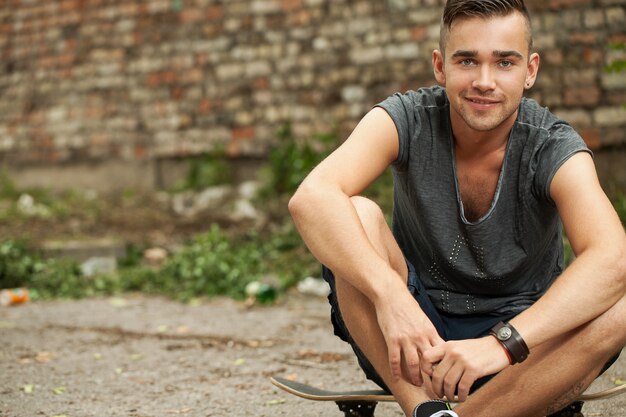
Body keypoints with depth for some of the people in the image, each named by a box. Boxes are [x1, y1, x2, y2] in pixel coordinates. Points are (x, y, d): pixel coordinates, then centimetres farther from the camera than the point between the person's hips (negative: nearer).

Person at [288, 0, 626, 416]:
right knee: (357, 217, -26)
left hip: (519, 332, 0)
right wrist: (390, 295, -46)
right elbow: (312, 197, -31)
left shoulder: (554, 148, -14)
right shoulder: (407, 120, -13)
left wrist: (501, 343, -46)